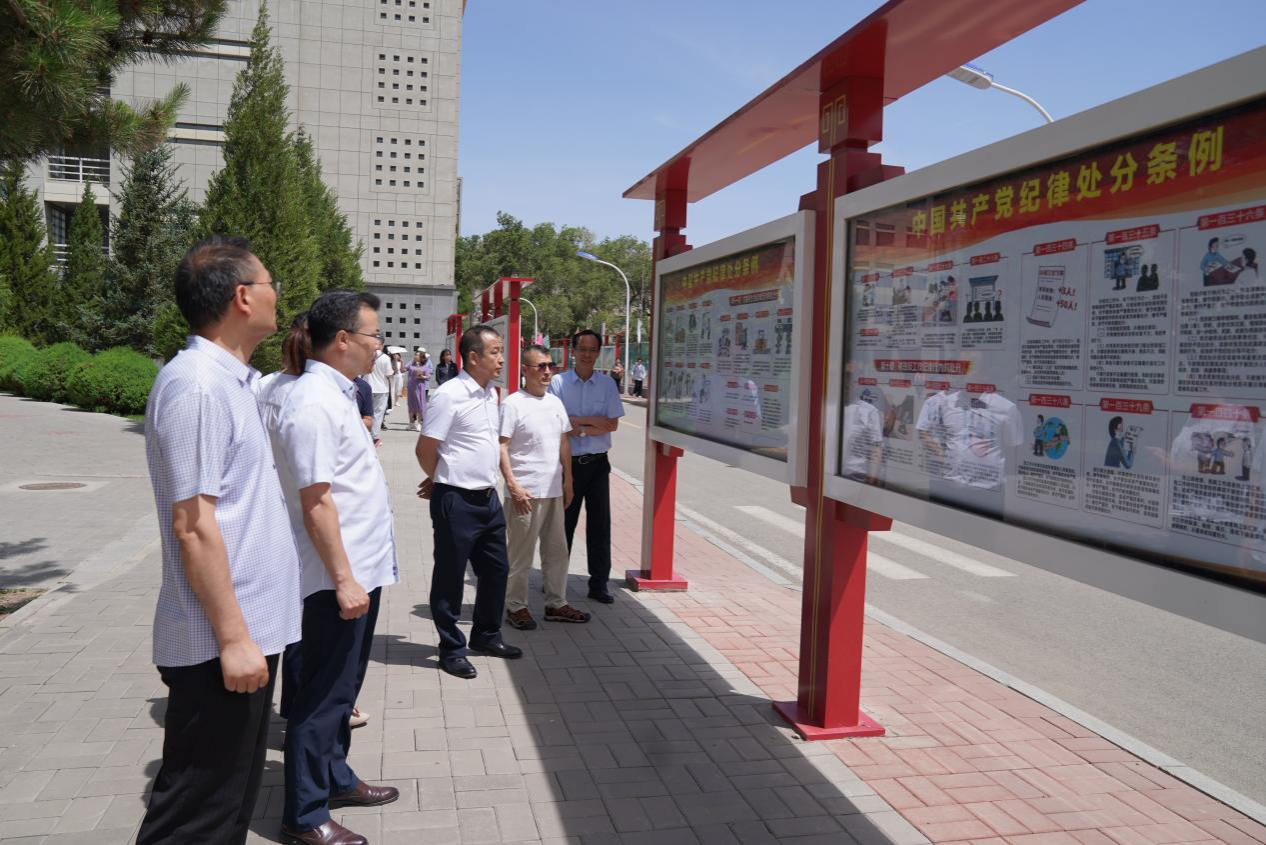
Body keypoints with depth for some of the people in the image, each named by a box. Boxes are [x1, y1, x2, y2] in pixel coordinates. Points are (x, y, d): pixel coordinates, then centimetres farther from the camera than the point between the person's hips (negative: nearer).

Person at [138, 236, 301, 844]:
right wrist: (233, 636, -20)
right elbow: (193, 525, -22)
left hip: (249, 629, 9)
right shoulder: (197, 386, -19)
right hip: (221, 642, -9)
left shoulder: (229, 378, 11)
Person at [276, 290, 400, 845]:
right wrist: (343, 579, -21)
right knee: (325, 695, 3)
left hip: (360, 569, 10)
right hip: (340, 576, -10)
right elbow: (316, 501, -22)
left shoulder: (336, 393, 11)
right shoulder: (315, 402, -20)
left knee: (341, 687, 21)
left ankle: (335, 779, 37)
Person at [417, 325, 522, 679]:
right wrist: (443, 480, 4)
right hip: (456, 501, -8)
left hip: (488, 497, 8)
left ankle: (486, 635, 35)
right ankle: (451, 649, 19)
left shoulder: (491, 393, 9)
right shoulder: (450, 394, -16)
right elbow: (425, 450, -14)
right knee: (450, 576, 6)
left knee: (496, 569, 17)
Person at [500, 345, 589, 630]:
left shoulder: (555, 402, 10)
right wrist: (513, 486, -17)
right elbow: (502, 448, -12)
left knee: (557, 550, 14)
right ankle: (516, 606, 16)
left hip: (553, 490, 7)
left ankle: (556, 603, 26)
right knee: (521, 553, 3)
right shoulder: (513, 404, -10)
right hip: (525, 492, -7)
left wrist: (568, 481, 12)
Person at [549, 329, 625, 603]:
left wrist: (578, 422, -12)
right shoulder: (558, 382, -2)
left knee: (600, 524, 5)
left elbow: (612, 424, -2)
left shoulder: (607, 385, 4)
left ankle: (599, 583, 14)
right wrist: (594, 424, -11)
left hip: (597, 464, 2)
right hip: (568, 462, -2)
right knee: (563, 523, 9)